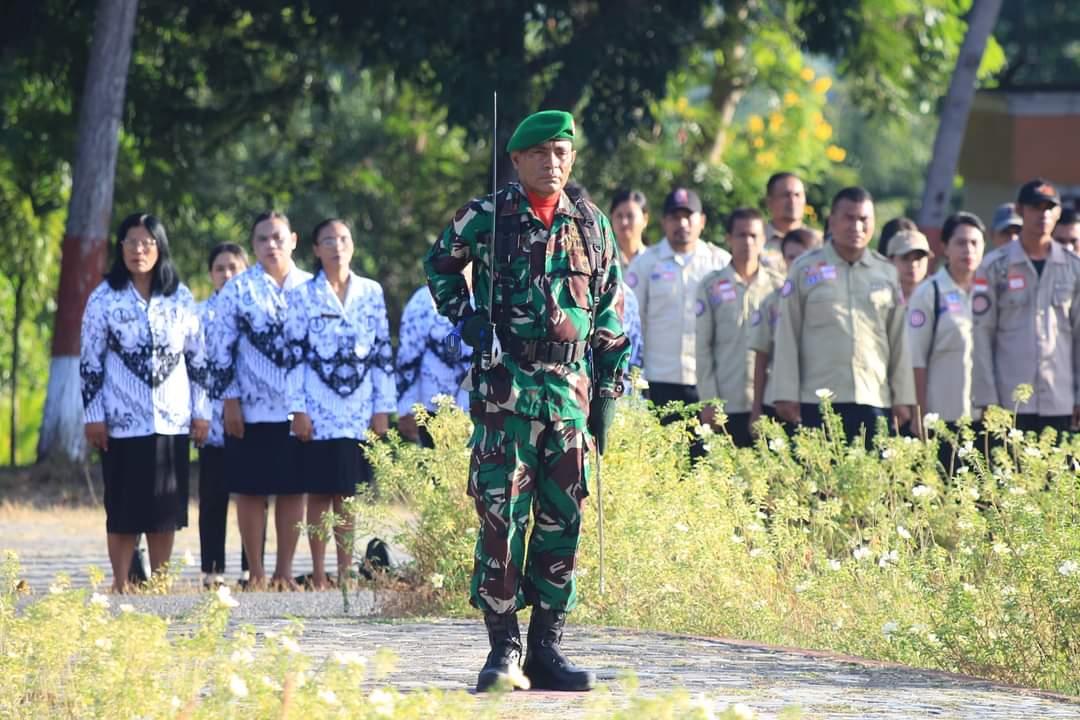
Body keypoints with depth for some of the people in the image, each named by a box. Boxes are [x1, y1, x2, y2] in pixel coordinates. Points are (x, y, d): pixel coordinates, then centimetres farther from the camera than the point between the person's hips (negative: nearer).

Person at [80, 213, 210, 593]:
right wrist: (93, 416, -5)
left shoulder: (181, 298, 6)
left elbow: (197, 358, 10)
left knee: (166, 507, 5)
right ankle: (121, 587, 4)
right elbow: (90, 362, 0)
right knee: (124, 509, -1)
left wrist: (201, 411, 6)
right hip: (123, 420, -2)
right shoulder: (104, 299, 0)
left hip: (172, 420, 2)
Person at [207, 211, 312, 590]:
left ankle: (284, 572, 10)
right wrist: (230, 399, -7)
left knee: (293, 490, 4)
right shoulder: (237, 290, 1)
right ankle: (256, 573, 8)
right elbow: (222, 349, -1)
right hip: (252, 410, -2)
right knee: (251, 491, 1)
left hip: (298, 409, 2)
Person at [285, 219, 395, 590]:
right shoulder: (301, 296, 2)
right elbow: (293, 353, -2)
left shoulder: (371, 292, 8)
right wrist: (297, 409, -8)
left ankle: (345, 573, 10)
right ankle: (319, 576, 3)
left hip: (359, 412, 2)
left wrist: (383, 408, 4)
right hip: (318, 412, -2)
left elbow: (383, 352, 9)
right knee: (319, 493, 0)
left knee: (347, 495, 5)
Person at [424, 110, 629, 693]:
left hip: (569, 390, 4)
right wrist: (466, 319, -1)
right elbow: (440, 264, 15)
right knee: (502, 515, -8)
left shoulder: (592, 225, 10)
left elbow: (610, 316, 15)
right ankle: (503, 647, -5)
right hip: (504, 387, -4)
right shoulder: (487, 217, 0)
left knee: (562, 519, 3)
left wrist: (607, 392, 11)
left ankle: (546, 647, 10)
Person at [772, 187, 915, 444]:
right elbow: (787, 336, 6)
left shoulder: (886, 273, 14)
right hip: (817, 401, -2)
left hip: (874, 402, 2)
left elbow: (899, 339, 15)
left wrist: (902, 399, 11)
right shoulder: (806, 268, 6)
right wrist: (786, 394, 0)